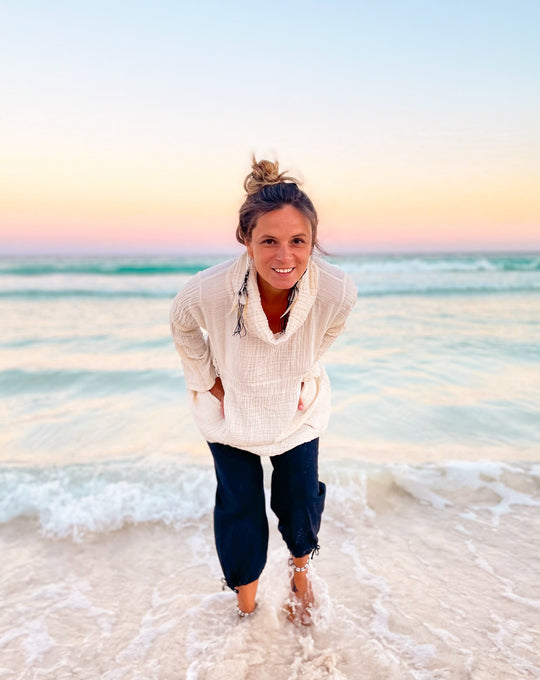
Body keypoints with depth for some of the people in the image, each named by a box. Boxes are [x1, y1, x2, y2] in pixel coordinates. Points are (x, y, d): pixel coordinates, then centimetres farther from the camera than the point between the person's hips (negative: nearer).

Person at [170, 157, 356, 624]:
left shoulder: (338, 291, -32)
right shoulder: (208, 291, -36)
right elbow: (183, 329, -9)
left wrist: (302, 374, 2)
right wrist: (210, 382, -5)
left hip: (298, 409, 2)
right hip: (231, 410, -1)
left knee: (301, 502, 14)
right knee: (240, 510, 9)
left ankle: (301, 572, 52)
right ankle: (246, 607, 42)